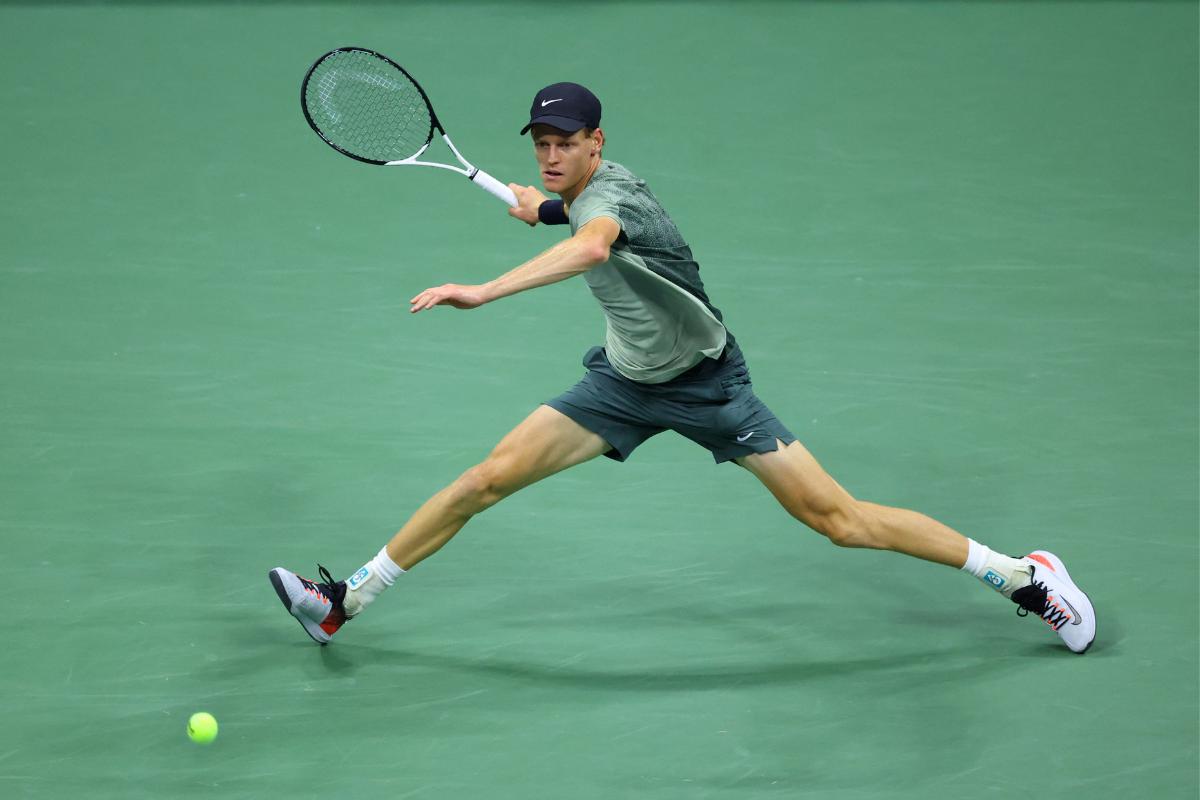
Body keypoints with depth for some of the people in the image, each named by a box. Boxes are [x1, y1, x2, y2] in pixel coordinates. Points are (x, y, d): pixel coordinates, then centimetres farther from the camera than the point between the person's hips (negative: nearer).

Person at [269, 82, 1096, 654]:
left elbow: (592, 248, -56)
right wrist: (546, 206, 28)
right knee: (488, 477, -4)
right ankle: (346, 601, 6)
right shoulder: (582, 191, -4)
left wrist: (485, 291, -66)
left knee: (837, 517, -9)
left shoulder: (609, 194, -30)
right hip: (626, 380, 7)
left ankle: (1027, 577, 3)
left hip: (706, 383, -7)